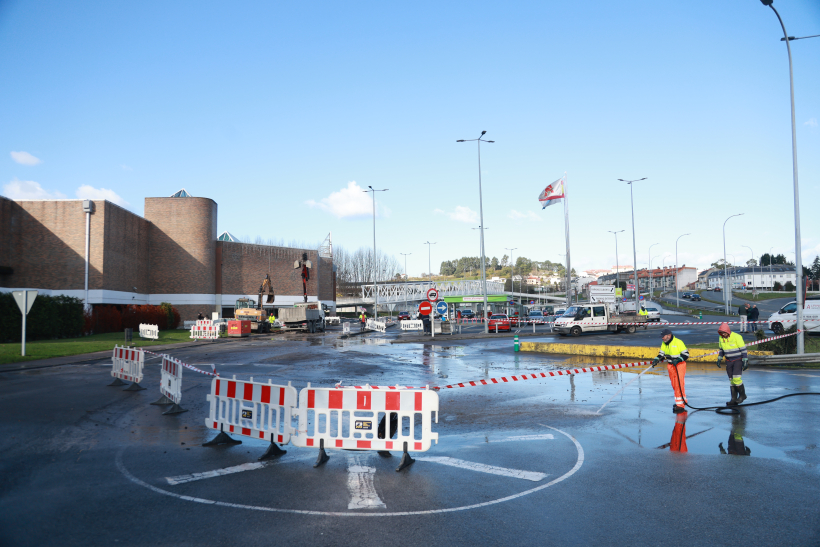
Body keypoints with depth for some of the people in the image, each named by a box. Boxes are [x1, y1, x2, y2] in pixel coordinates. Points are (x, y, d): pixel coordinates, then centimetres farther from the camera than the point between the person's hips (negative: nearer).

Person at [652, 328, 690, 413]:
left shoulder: (678, 342, -14)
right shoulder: (664, 344, 8)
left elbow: (686, 354, -12)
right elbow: (661, 354, 13)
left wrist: (678, 360, -24)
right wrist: (656, 360, -5)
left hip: (679, 365, -7)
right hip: (670, 366, 7)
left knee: (679, 385, -11)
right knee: (674, 386, 11)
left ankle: (680, 405, -11)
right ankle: (681, 401, 25)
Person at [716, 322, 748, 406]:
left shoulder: (737, 337, -17)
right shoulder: (721, 338, 2)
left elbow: (743, 349, -14)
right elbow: (721, 349, 16)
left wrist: (745, 361, -16)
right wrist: (719, 358, 11)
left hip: (738, 360, -6)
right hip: (729, 361, 6)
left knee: (736, 378, -15)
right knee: (731, 380, 6)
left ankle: (742, 395, 7)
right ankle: (734, 399, 11)